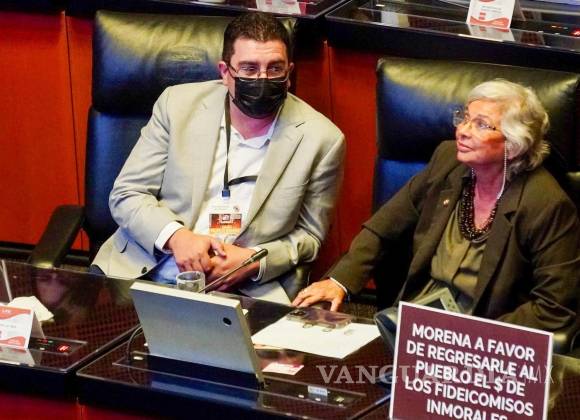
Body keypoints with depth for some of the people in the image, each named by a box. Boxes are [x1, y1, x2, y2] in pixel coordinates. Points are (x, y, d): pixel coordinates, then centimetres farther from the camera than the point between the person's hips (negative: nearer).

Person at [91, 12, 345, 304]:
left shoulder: (320, 139, -4)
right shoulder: (179, 104, -1)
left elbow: (309, 235, 6)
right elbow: (126, 194, 2)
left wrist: (256, 261, -13)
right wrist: (176, 237, -16)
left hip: (248, 291, -1)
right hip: (145, 272, 1)